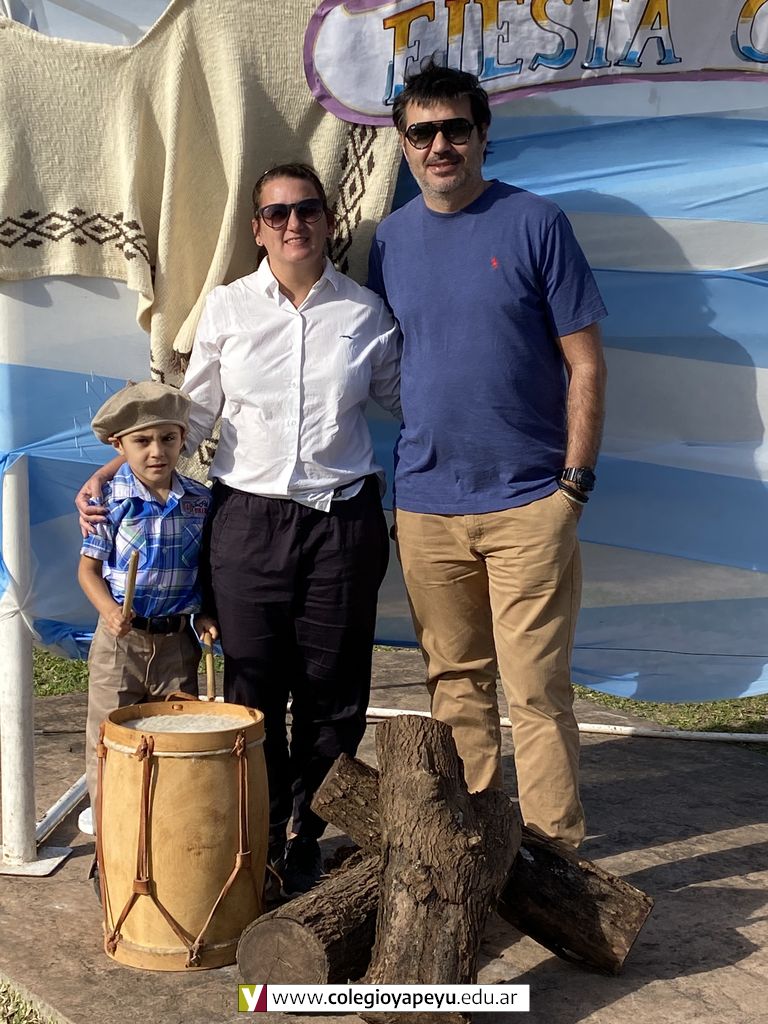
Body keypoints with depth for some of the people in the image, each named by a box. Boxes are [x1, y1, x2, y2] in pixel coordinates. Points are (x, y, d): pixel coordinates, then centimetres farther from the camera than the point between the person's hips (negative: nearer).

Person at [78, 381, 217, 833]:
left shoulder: (200, 500, 0)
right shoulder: (110, 501, -9)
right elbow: (89, 567, -5)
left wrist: (205, 614, -1)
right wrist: (110, 611, -21)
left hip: (177, 638, 3)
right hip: (120, 639, -2)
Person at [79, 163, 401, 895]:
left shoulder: (364, 313, 4)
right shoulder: (227, 307, 4)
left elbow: (403, 399, 14)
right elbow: (192, 415, 8)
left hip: (342, 522, 0)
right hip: (249, 521, 0)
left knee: (332, 692, 6)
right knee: (253, 690, 5)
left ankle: (308, 842, 24)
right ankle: (260, 842, 23)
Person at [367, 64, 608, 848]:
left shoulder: (534, 224, -3)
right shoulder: (390, 239, 8)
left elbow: (585, 363, -3)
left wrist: (576, 480, -8)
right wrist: (402, 468, 10)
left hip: (528, 501, -3)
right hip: (425, 503, 4)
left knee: (536, 687, 0)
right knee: (455, 680, 13)